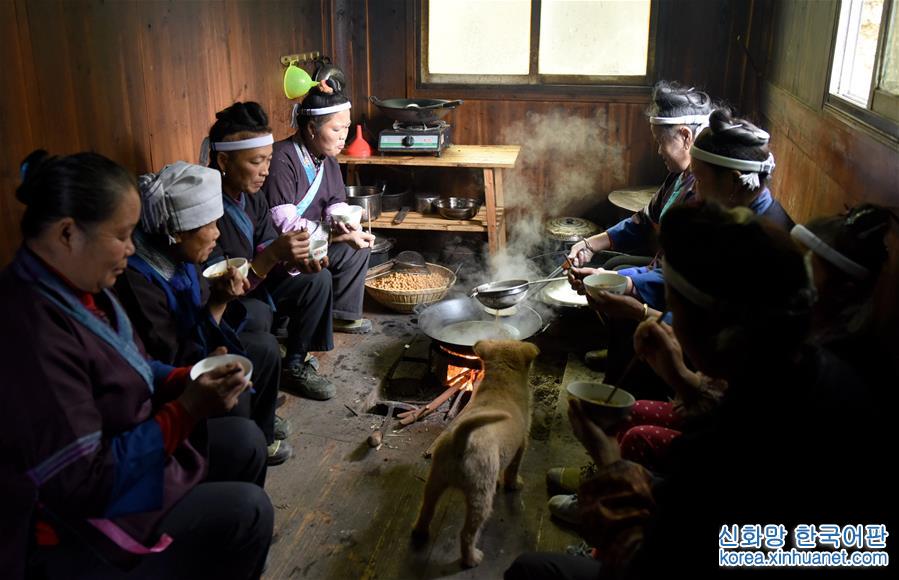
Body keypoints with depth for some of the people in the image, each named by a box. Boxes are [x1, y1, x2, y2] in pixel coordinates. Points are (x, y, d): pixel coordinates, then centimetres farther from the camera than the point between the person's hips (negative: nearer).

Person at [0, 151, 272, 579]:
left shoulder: (74, 286, -2)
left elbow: (125, 369, 11)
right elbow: (85, 483, -30)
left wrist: (189, 381, -7)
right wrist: (188, 409, -25)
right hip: (74, 520, -9)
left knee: (244, 441, 13)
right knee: (247, 511, -13)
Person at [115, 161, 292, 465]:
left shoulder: (176, 255, -8)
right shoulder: (137, 281, -33)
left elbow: (200, 310, 5)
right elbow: (171, 366, -30)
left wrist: (228, 291, -17)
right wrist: (217, 305, -31)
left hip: (188, 352, 9)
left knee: (265, 346, 9)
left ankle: (261, 429, 31)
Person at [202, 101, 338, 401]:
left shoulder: (253, 197, -6)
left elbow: (266, 249, 1)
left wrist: (295, 260, -22)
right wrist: (273, 254, -38)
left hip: (254, 287, 8)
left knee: (317, 279, -3)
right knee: (258, 315, -36)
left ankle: (295, 365, 8)